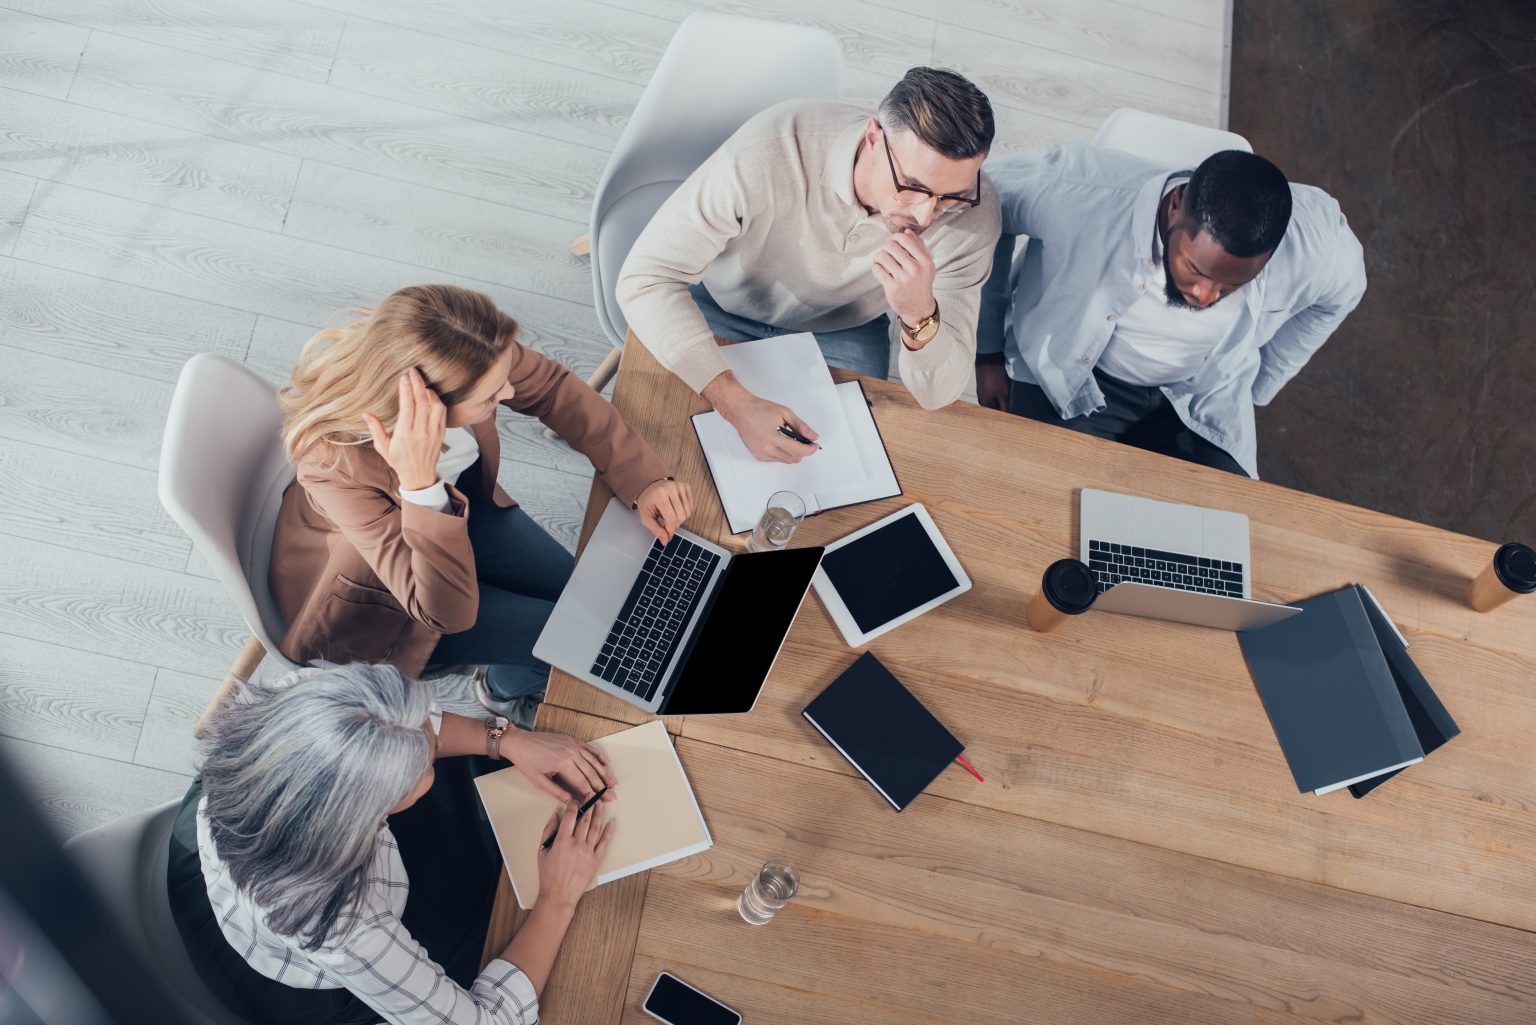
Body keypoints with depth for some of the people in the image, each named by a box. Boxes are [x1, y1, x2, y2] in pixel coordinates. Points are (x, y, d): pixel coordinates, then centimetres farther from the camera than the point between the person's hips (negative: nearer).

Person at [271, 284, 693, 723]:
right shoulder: (338, 462, -42)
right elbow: (448, 612, -39)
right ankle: (511, 689, 31)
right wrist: (420, 484, -52)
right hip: (374, 596, -5)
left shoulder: (463, 354, -30)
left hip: (458, 503, 5)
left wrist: (642, 478, -16)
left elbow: (551, 386, -9)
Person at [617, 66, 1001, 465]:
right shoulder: (770, 149, -39)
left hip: (843, 332, 2)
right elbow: (645, 277, -35)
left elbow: (939, 394, -25)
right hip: (722, 306, -2)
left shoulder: (973, 213, -29)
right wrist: (738, 404, -46)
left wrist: (920, 315, -49)